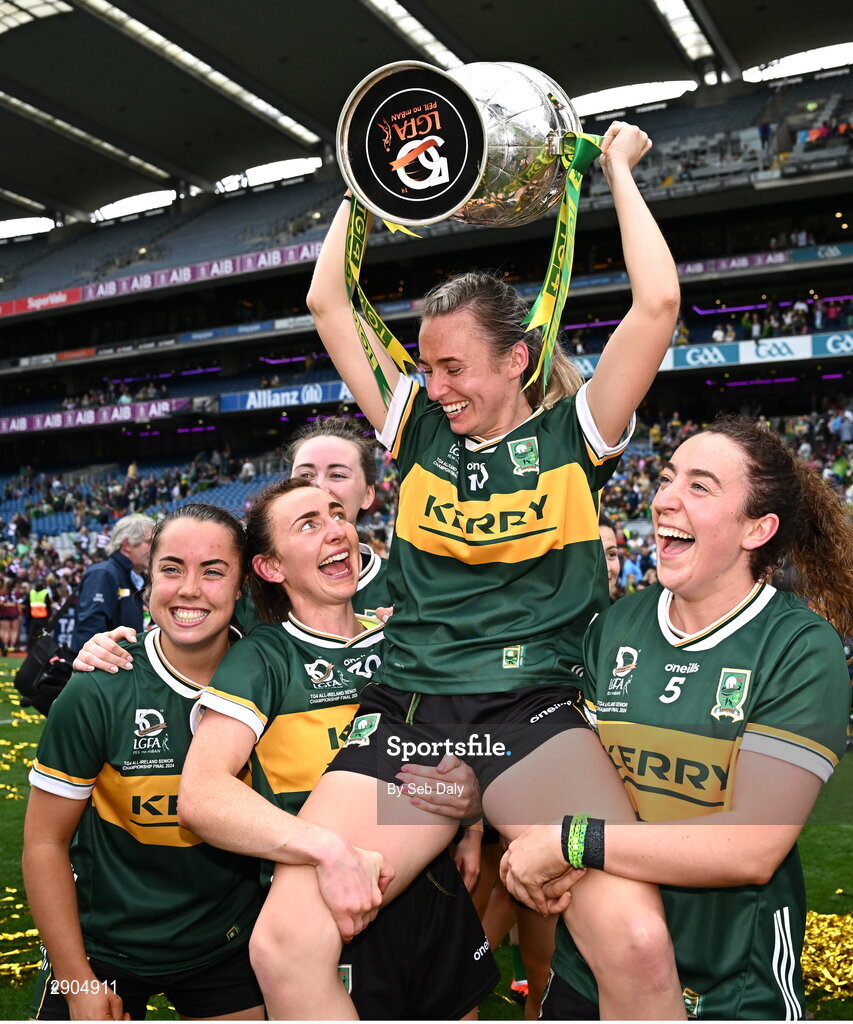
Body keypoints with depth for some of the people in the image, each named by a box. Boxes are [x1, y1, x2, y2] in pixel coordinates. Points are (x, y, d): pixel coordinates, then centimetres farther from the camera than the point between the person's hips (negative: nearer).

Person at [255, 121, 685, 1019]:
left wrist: (618, 172, 8)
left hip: (534, 713, -3)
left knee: (638, 942, -28)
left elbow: (657, 302, -5)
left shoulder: (573, 432, 6)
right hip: (405, 713, 4)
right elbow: (328, 303, 17)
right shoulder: (419, 427, 15)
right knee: (281, 946, -15)